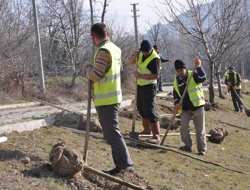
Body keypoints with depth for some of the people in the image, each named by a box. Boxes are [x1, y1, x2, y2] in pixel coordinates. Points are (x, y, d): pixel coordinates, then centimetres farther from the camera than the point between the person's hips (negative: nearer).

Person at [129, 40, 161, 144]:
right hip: (140, 85, 9)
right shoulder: (141, 52, 2)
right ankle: (147, 129, 33)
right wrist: (135, 55, -15)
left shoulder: (154, 58, -23)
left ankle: (156, 136, -16)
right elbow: (131, 62, 7)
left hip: (149, 87, -9)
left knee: (149, 111, -15)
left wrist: (140, 75, -28)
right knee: (141, 108, 18)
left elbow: (156, 75, -27)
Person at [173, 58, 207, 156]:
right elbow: (176, 95, 13)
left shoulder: (193, 75, -6)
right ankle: (188, 146, 8)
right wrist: (177, 103, -7)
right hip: (185, 108, 4)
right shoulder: (176, 82, 8)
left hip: (197, 106, -4)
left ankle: (202, 149, 10)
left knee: (200, 129, 1)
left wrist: (198, 66, -34)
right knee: (184, 127, -9)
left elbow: (203, 78, -26)